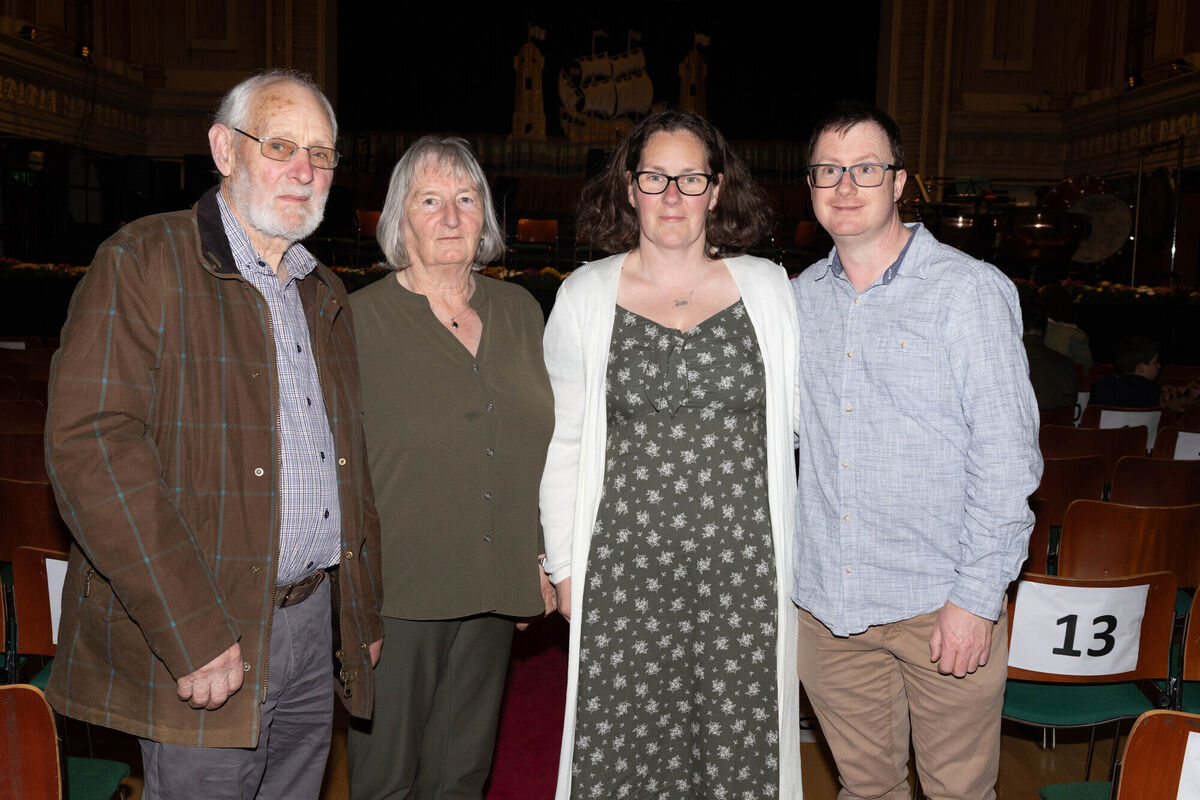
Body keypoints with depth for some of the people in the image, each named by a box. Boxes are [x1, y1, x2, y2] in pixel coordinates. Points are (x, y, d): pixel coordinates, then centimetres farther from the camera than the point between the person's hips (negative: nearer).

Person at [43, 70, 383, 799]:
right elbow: (89, 443, -18)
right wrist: (192, 631, -22)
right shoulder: (143, 261, -8)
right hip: (204, 645, -6)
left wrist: (366, 611, 15)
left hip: (314, 623, 6)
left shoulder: (325, 293, 14)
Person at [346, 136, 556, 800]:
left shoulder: (519, 311, 8)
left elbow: (544, 442, 14)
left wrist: (545, 557, 12)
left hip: (494, 593, 4)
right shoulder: (360, 318, -6)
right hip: (396, 592, -4)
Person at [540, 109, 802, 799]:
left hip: (744, 565, 1)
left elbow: (803, 420, 12)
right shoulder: (585, 295, 3)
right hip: (626, 569, 0)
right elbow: (563, 443, 7)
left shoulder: (767, 287, 5)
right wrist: (565, 567, 6)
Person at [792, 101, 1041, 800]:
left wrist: (977, 596, -14)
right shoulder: (798, 298, 7)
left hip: (941, 605, -4)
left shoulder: (970, 290, -7)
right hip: (826, 600, 4)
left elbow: (1008, 454, -10)